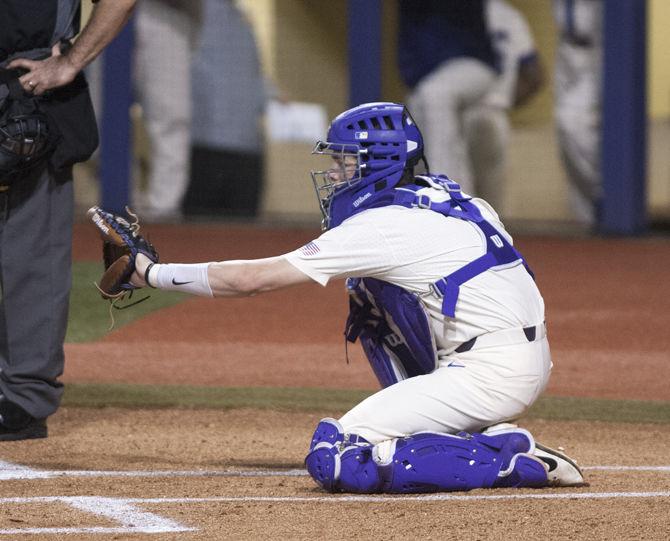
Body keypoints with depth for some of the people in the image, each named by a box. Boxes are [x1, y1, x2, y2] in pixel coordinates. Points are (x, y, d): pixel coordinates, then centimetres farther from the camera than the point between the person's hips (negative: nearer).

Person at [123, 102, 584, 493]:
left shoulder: (379, 227, -9)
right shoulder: (443, 195, 14)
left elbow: (251, 279, -7)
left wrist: (153, 274, 2)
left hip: (493, 375, -9)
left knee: (334, 457, -13)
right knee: (370, 302, 25)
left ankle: (510, 458, -14)